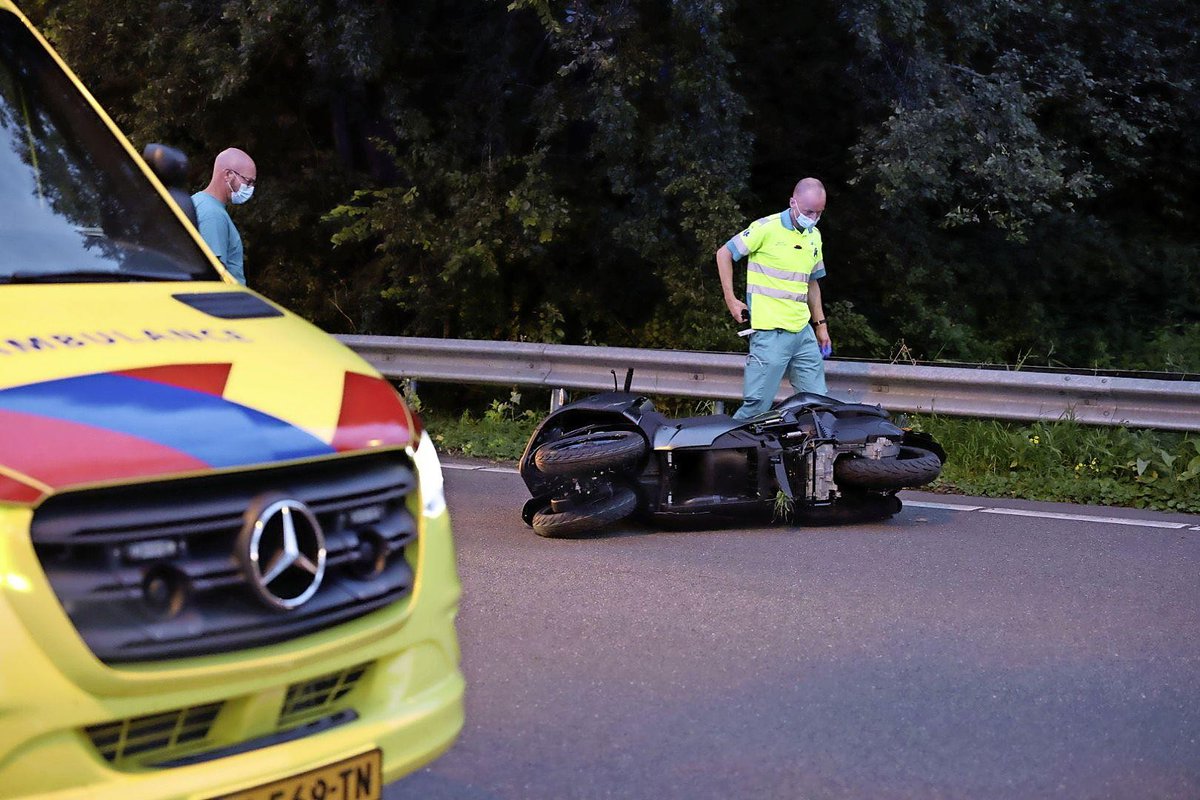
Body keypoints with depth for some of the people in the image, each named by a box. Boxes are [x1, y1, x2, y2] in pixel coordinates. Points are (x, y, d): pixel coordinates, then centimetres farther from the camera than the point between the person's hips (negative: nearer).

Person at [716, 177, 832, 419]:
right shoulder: (767, 228, -8)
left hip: (803, 333, 7)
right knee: (757, 404, -7)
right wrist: (730, 299, -6)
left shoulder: (814, 236, 14)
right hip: (770, 332, -7)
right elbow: (724, 253, -2)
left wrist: (821, 324, 21)